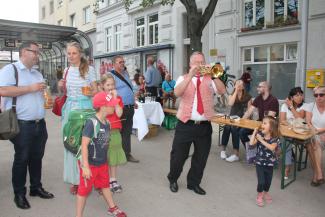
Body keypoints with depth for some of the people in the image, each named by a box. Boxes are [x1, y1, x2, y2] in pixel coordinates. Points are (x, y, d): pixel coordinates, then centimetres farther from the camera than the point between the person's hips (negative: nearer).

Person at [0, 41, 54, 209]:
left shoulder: (37, 74, 17)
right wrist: (30, 88, -19)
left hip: (40, 124, 7)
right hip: (22, 125, -7)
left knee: (37, 157, 15)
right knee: (21, 159, 4)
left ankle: (36, 187, 30)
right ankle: (19, 194, 20)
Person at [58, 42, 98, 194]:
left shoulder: (89, 70, -4)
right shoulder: (67, 70, 10)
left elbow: (96, 91, 0)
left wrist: (90, 93, -21)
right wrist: (61, 87, 0)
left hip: (84, 108, -4)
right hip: (69, 108, 5)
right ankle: (74, 179, 19)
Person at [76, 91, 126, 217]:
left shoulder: (107, 123, -2)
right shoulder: (91, 123, -25)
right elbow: (84, 145, -25)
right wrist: (85, 166, -26)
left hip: (102, 163, 8)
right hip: (90, 164, -8)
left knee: (105, 185, 24)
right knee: (84, 189, 8)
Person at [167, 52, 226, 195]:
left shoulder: (209, 80, 8)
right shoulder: (183, 78, 4)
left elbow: (222, 91, -8)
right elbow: (177, 92, -17)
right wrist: (191, 75, -21)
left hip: (204, 126, 2)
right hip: (185, 124, -2)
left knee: (201, 157, 10)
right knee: (178, 155, 6)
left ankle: (194, 183, 30)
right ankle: (172, 180, 32)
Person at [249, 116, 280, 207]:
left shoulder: (275, 138, -12)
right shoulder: (259, 135, -9)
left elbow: (272, 147, -29)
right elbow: (251, 143, -21)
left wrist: (261, 140, -30)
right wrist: (255, 132, -18)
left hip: (269, 164, 1)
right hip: (259, 163, 0)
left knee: (268, 181, 14)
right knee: (261, 181, -5)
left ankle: (266, 193, 44)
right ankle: (259, 196, 21)